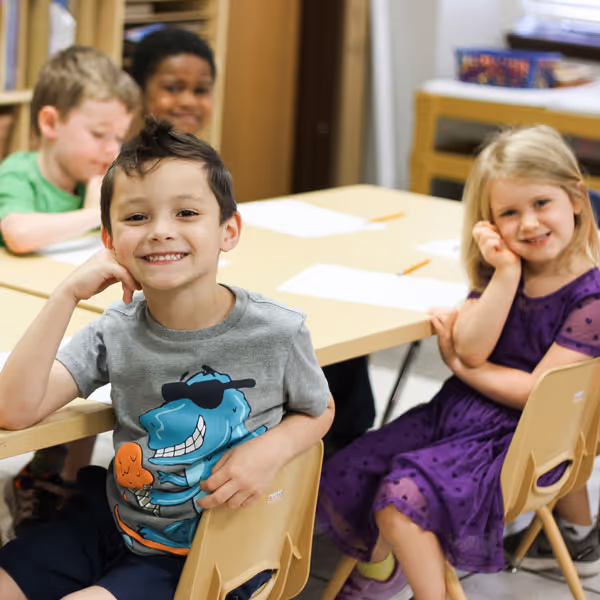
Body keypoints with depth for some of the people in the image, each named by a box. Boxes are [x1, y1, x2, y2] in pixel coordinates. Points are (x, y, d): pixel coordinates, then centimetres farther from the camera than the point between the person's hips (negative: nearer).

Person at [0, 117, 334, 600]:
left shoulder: (277, 333, -16)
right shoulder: (116, 332, -9)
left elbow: (319, 411, 4)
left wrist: (272, 449, -19)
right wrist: (68, 295, -22)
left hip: (202, 557, -4)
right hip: (112, 522, 4)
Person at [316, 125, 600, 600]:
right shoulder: (502, 267, 3)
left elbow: (536, 392, -17)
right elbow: (472, 348, -10)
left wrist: (460, 365, -7)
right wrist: (507, 275, -19)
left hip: (523, 439, -7)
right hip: (458, 410, 7)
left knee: (405, 494, -27)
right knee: (343, 480, -1)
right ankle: (376, 561, 28)